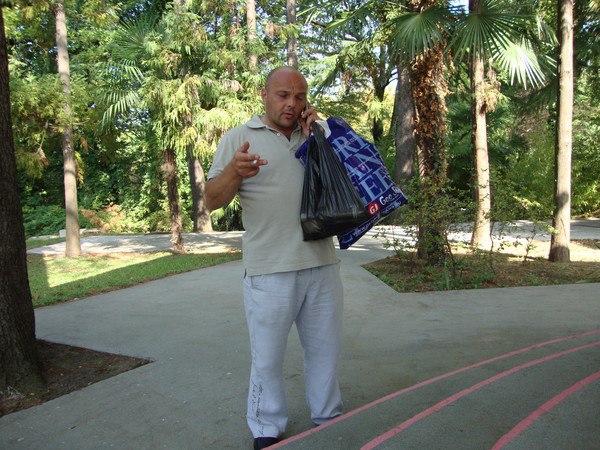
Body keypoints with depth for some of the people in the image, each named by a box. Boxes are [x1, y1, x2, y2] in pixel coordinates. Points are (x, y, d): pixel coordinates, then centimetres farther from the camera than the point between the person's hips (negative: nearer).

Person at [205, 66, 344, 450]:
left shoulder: (313, 137, 15)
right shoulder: (240, 137, 1)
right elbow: (213, 200, -5)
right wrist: (234, 172, -28)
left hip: (321, 263, 5)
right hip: (269, 270, -4)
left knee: (326, 348, 17)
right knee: (268, 357, 7)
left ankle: (329, 417, 36)